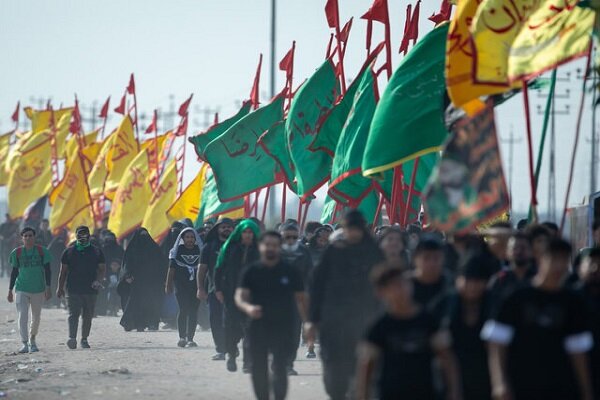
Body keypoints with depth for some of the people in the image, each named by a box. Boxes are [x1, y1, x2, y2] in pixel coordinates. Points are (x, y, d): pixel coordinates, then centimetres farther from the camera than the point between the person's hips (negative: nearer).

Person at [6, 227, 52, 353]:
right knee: (22, 317, -14)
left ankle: (32, 340, 35)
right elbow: (14, 272, 9)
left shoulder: (42, 251, -1)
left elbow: (47, 270, 2)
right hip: (21, 290, 0)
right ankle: (25, 344, -16)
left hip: (38, 290, 1)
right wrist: (10, 290, 9)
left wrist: (48, 288, -5)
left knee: (36, 317, 12)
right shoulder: (17, 253, 2)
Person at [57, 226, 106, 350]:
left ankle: (84, 339, 18)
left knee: (88, 316, 7)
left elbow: (102, 269, 8)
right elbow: (63, 271, 11)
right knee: (73, 314, -14)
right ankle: (72, 338, -25)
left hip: (90, 290, 2)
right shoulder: (69, 251, 8)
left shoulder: (96, 252, 9)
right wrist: (60, 288, 6)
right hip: (73, 289, -2)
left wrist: (98, 281, -11)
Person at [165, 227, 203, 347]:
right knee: (184, 309, -10)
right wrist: (168, 285, 0)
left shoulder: (199, 250, 7)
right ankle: (182, 337, -1)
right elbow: (171, 269, 4)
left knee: (193, 311, -1)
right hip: (181, 285, -2)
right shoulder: (178, 250, 3)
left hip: (196, 285, 2)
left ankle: (190, 338, 4)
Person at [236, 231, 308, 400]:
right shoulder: (251, 271, 3)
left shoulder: (290, 272, 3)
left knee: (280, 368, -10)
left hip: (284, 327, -1)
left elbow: (300, 299, 7)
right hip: (258, 327, 2)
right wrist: (247, 307, -26)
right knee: (259, 369, 5)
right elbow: (240, 296, -3)